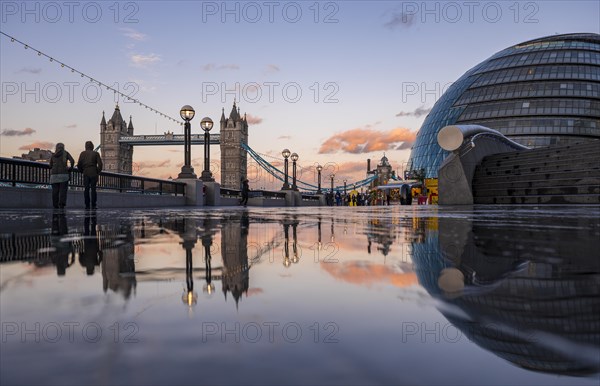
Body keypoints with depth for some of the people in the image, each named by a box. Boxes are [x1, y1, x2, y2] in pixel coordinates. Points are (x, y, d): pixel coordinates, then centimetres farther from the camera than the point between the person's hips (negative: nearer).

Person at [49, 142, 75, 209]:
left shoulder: (53, 155, 15)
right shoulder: (65, 153, 7)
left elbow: (50, 166, 17)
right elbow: (72, 161, -7)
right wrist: (71, 168, 10)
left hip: (54, 175, 3)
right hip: (63, 174, -3)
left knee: (55, 191, 4)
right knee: (63, 190, -4)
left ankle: (55, 205, 0)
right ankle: (61, 204, -16)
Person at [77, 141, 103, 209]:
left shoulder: (82, 153, 8)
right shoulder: (96, 153, 4)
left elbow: (79, 165, 2)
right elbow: (100, 164, -4)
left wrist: (82, 171, 16)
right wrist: (98, 172, 7)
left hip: (86, 173, 1)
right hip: (93, 173, -1)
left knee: (86, 190, 5)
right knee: (93, 189, 1)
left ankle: (87, 205, 1)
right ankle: (93, 205, -2)